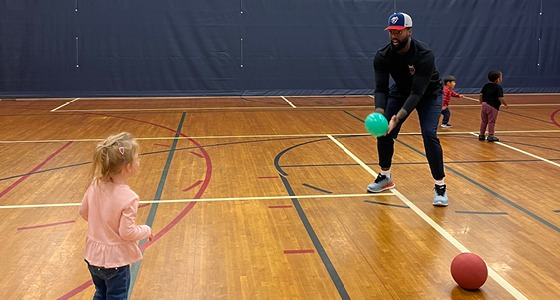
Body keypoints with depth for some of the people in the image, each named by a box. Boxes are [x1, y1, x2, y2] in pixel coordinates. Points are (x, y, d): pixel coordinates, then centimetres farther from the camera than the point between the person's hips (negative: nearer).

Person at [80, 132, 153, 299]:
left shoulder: (95, 185, -9)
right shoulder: (128, 198, -27)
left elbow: (84, 212, 4)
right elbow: (127, 233, -22)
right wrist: (146, 230, -4)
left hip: (94, 255, 6)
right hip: (115, 260, -6)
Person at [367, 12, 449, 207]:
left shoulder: (424, 55, -35)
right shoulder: (382, 56, -23)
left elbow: (418, 92, -38)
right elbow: (380, 89, -24)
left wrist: (398, 117, -51)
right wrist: (379, 113, -43)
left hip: (428, 93, -4)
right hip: (401, 91, 4)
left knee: (429, 134, -22)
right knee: (383, 130, -5)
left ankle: (440, 186, -8)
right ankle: (385, 177, 19)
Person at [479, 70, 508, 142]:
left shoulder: (486, 86, 8)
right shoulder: (498, 87, -10)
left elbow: (480, 95, 5)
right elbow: (501, 98, -17)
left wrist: (481, 103, 20)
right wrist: (506, 104, -3)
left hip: (484, 104, 6)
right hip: (493, 107, -6)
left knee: (483, 121, 15)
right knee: (491, 122, 3)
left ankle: (481, 135, 20)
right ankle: (490, 136, 7)